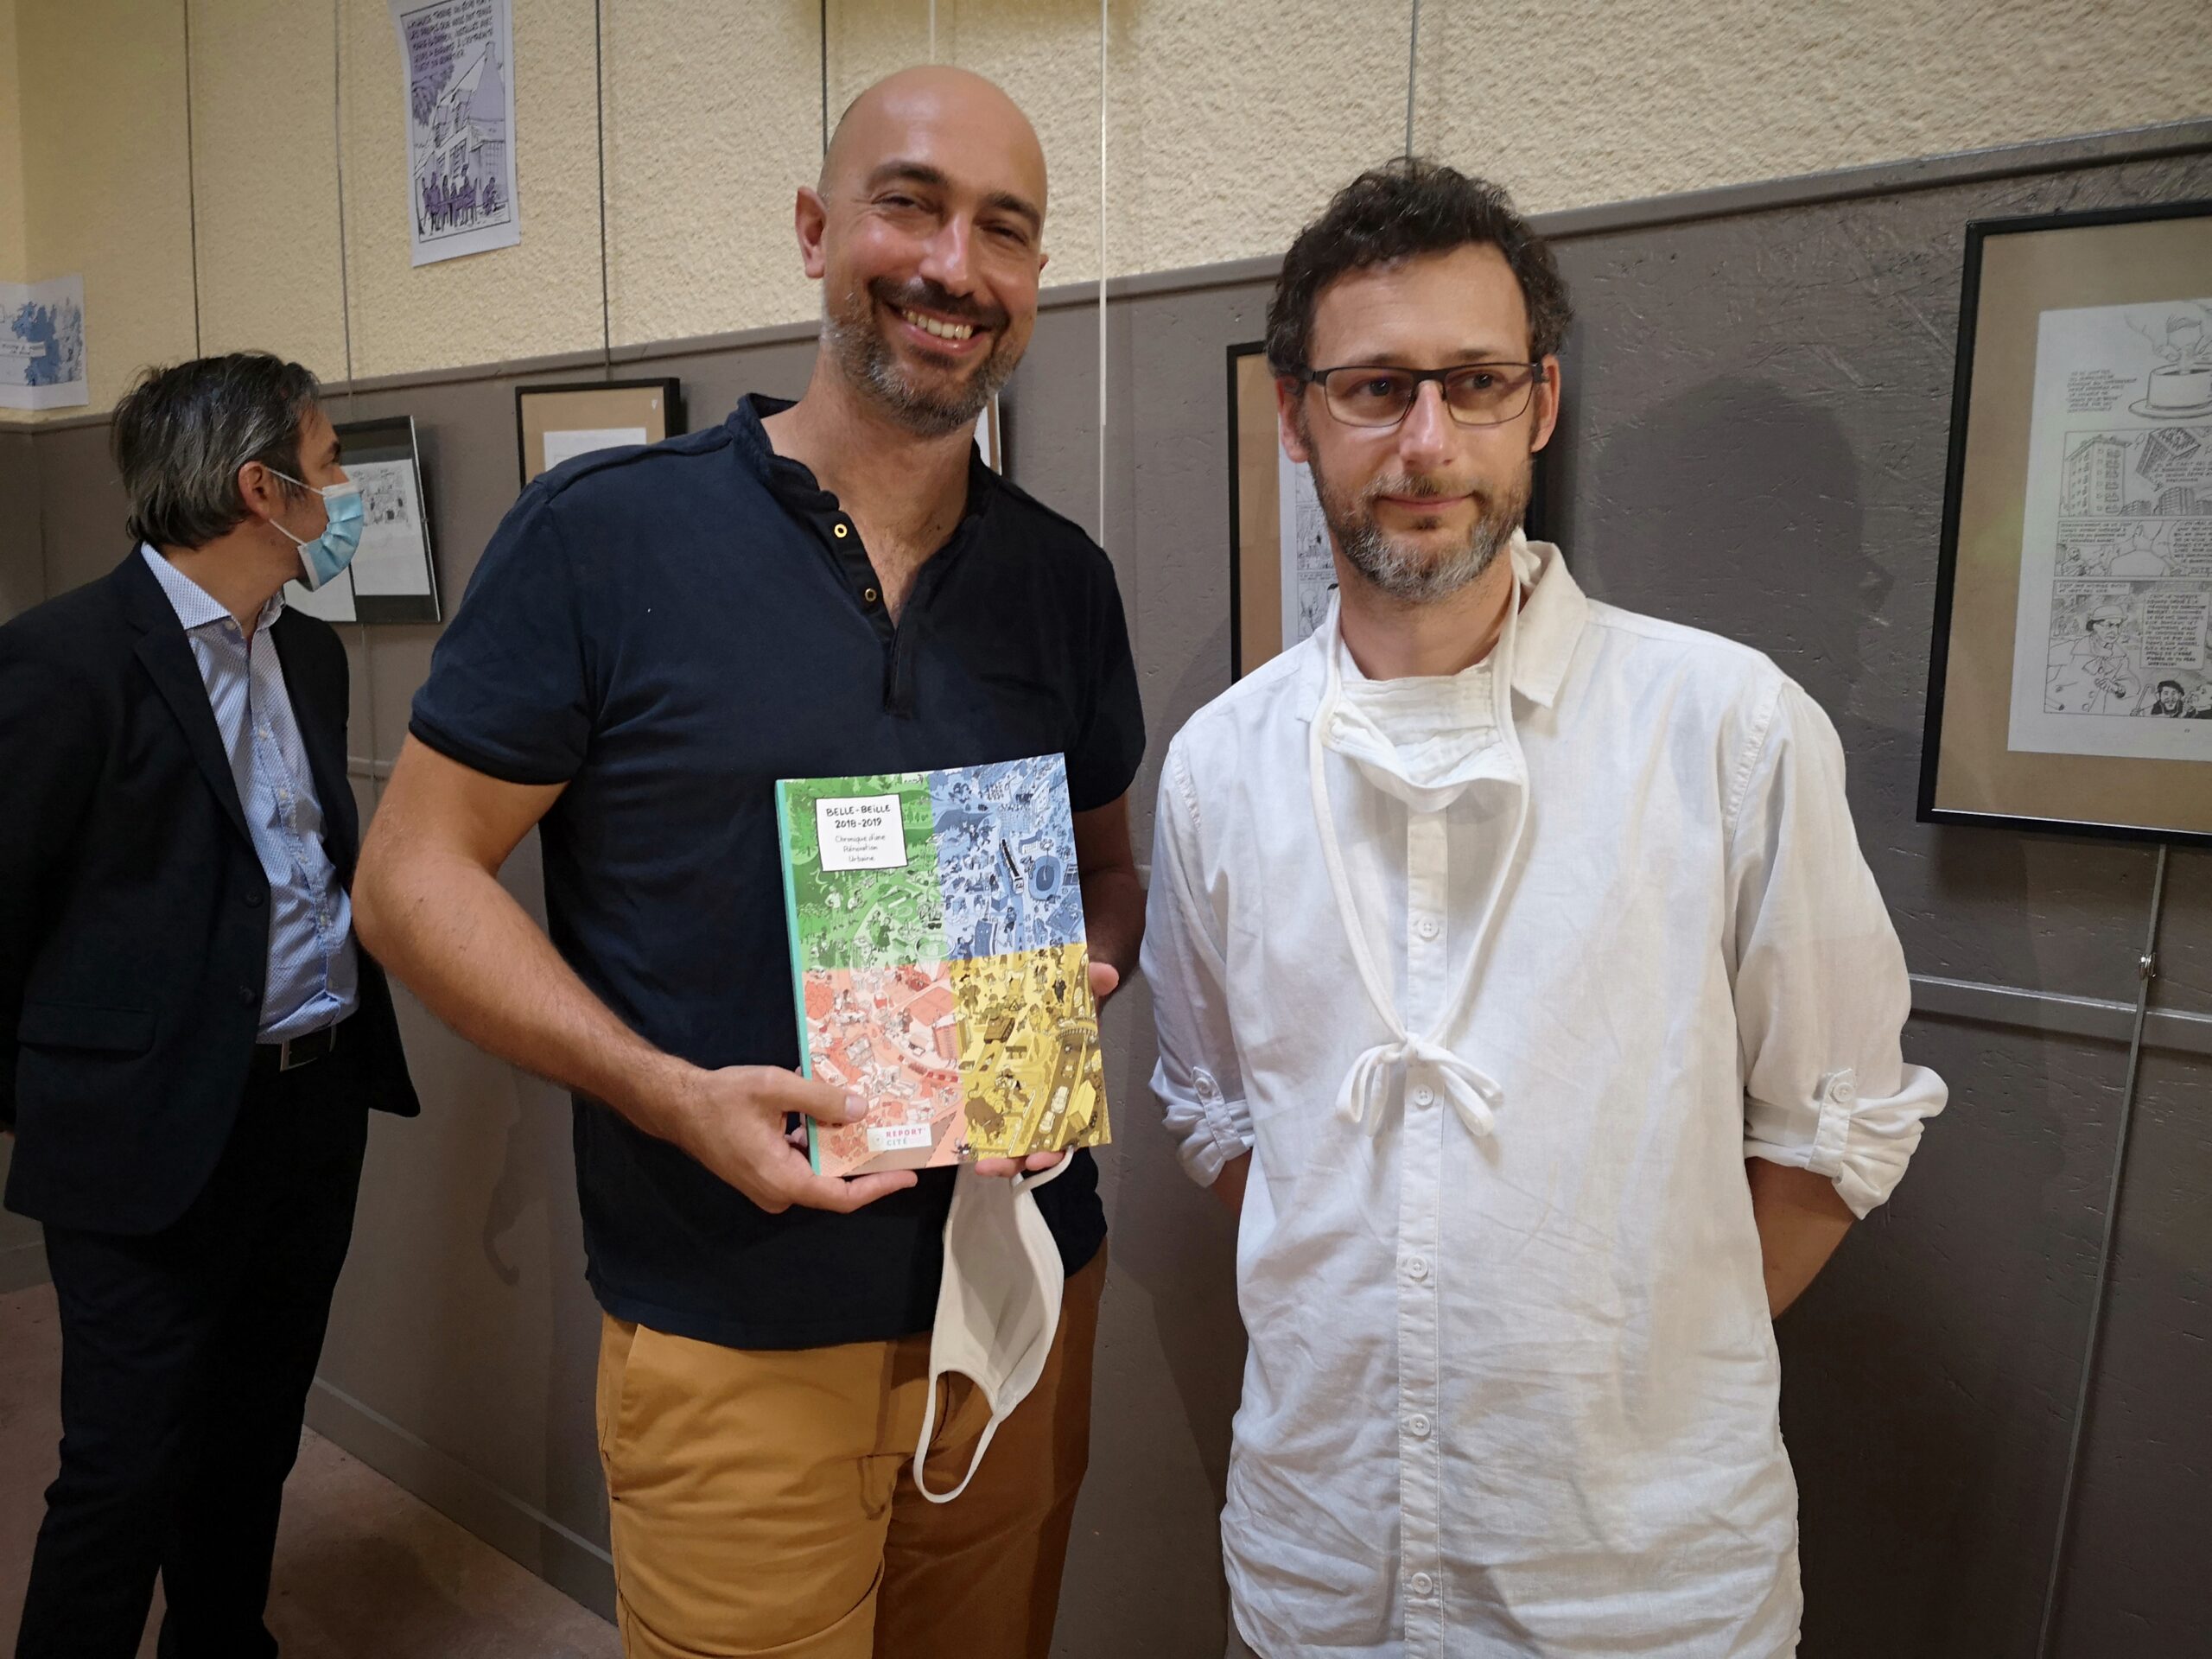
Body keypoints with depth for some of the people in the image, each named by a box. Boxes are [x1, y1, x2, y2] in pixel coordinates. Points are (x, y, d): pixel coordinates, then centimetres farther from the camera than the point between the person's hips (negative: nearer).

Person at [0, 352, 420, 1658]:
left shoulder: (313, 654, 10)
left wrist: (351, 1049, 15)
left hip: (318, 1109, 7)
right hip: (155, 1139, -7)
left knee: (256, 1442, 21)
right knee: (128, 1467, 5)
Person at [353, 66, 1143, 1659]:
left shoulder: (1066, 579, 3)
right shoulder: (602, 535, -9)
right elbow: (416, 871, -7)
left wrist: (1091, 969, -8)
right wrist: (674, 1094, -19)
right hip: (738, 1342, -4)